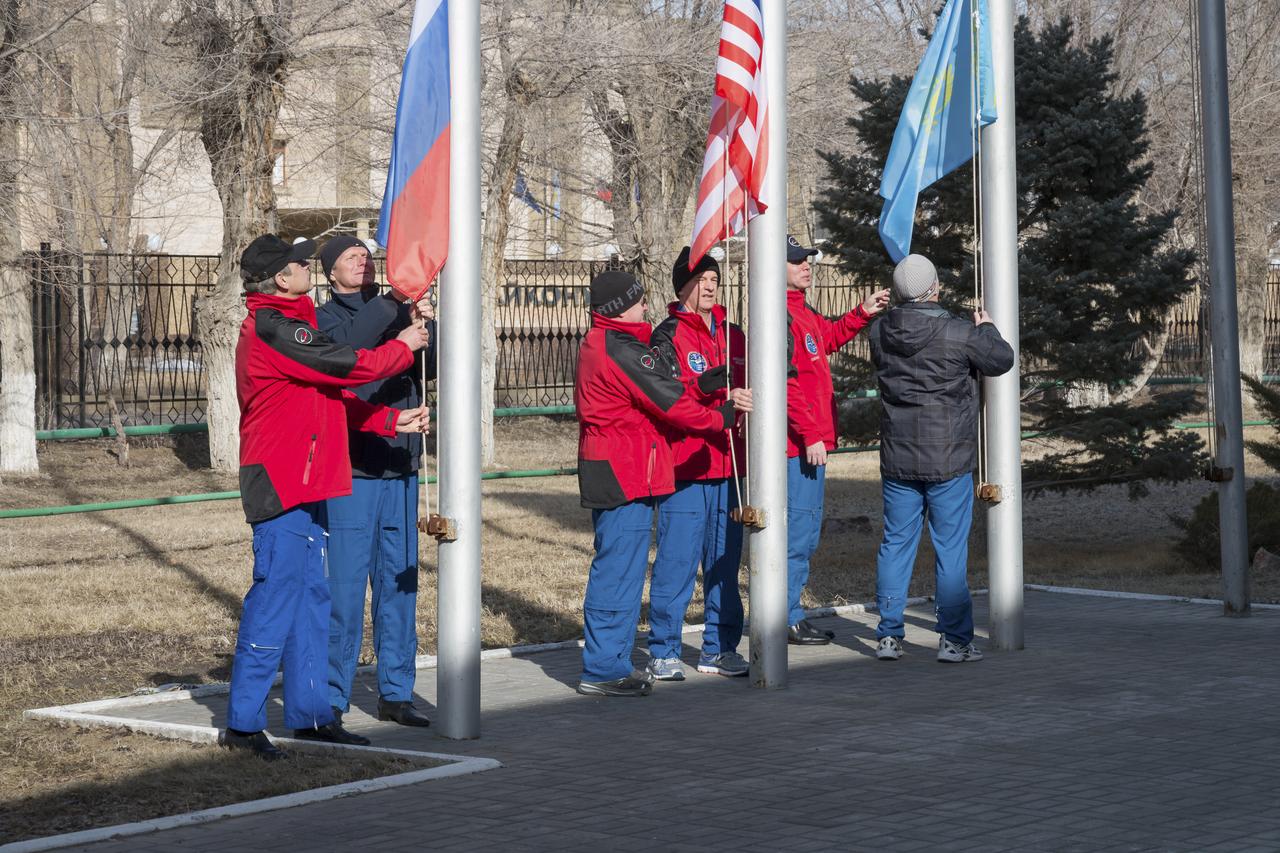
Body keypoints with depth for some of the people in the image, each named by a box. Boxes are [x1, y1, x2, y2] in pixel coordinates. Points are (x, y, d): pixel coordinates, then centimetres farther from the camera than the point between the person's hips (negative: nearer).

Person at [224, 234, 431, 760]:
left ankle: (309, 711, 20)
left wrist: (390, 421, 12)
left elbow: (330, 396, 20)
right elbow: (347, 367, -16)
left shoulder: (288, 324, 19)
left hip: (305, 484, 10)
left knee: (312, 594, 13)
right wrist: (402, 348, 0)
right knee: (275, 595, -9)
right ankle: (243, 722, -4)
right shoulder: (271, 327, -14)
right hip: (279, 483, -10)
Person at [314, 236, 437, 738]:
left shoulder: (397, 312, 14)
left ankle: (395, 692, 19)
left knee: (400, 582, 10)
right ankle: (331, 702, 0)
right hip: (350, 471, -5)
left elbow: (433, 366, 2)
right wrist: (395, 305, -27)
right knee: (345, 588, -6)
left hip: (400, 470, 5)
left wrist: (425, 325, -16)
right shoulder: (325, 318, 1)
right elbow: (343, 346, -21)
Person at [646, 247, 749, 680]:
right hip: (684, 466, -6)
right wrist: (704, 386, -29)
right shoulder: (668, 336, -4)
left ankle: (719, 648, 18)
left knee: (725, 559, 10)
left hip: (729, 466, 6)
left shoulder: (732, 334, 16)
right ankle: (664, 651, 1)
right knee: (677, 559, -6)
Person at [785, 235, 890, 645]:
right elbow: (786, 380, -22)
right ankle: (787, 619, 0)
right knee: (798, 529, -6)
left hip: (811, 441, 11)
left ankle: (791, 614, 23)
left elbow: (829, 337, 35)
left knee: (806, 532, 16)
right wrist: (810, 434, -22)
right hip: (799, 442, -11)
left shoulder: (801, 311, 16)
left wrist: (862, 313, 21)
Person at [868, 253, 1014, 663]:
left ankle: (889, 635, 13)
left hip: (897, 460, 4)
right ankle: (954, 639, 4)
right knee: (951, 548, 2)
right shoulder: (959, 334, -14)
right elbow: (1002, 360, 0)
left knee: (896, 543, 11)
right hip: (949, 460, -4)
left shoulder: (880, 333, -2)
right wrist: (987, 328, 20)